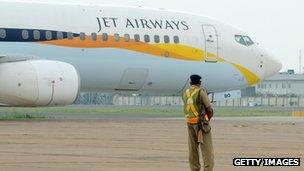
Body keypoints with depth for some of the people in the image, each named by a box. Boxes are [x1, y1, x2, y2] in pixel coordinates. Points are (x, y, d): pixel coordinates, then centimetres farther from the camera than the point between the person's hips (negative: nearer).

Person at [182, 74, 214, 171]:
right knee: (207, 149, -6)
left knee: (193, 148, 10)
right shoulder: (201, 92, -12)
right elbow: (209, 109, -11)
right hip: (201, 123, -6)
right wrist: (209, 118, 8)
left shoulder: (185, 93, 7)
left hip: (190, 123, 6)